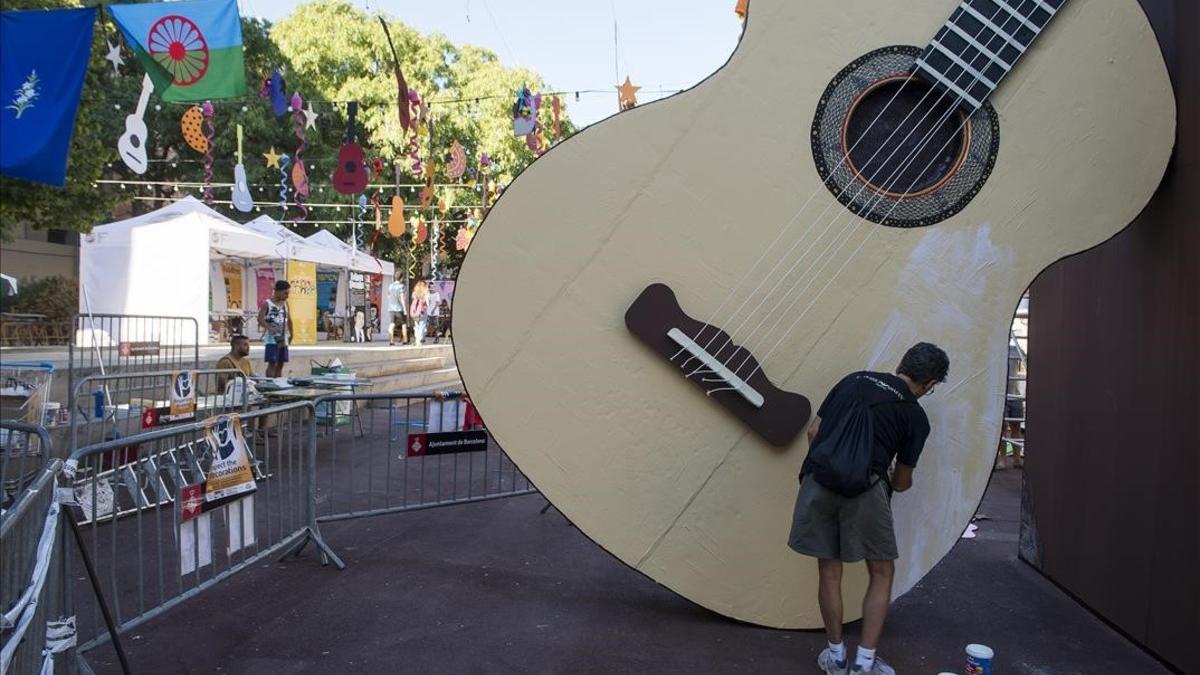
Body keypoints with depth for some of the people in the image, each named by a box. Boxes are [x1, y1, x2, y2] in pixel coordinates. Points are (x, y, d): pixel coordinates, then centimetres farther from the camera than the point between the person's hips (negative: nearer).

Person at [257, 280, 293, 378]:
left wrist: (291, 333, 12)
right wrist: (270, 328, -30)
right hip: (272, 339, -6)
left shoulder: (285, 304, 11)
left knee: (280, 364, 8)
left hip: (283, 339, 6)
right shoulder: (266, 303, -6)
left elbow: (289, 320, 18)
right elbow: (260, 319, -15)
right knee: (272, 363, -9)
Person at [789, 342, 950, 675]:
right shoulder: (915, 416, 13)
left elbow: (814, 431, 17)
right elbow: (901, 482, 20)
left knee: (829, 571, 15)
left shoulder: (854, 379, 20)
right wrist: (898, 482, 43)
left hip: (817, 481, 3)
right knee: (882, 572, 16)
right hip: (864, 487, -3)